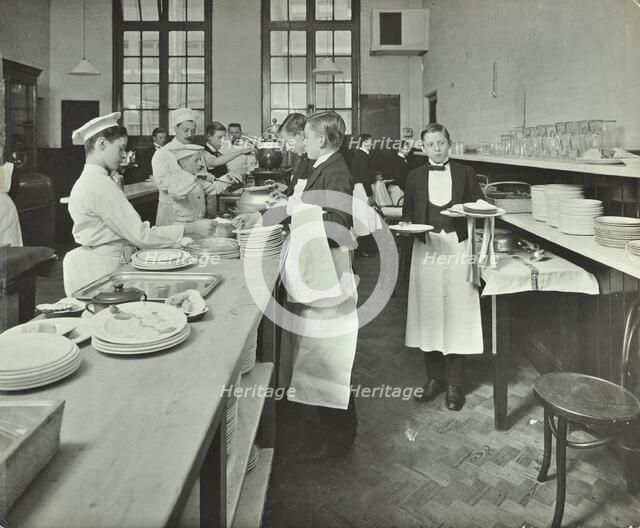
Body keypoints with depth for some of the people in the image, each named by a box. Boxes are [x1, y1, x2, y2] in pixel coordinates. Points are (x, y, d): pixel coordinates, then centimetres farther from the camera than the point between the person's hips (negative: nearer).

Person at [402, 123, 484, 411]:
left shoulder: (465, 174, 6)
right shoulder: (415, 177, 10)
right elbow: (407, 213, 11)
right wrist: (406, 225, -10)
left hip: (458, 248, -1)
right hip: (426, 248, 2)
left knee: (457, 312, -1)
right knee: (428, 312, 4)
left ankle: (455, 384, 12)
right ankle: (434, 378, 19)